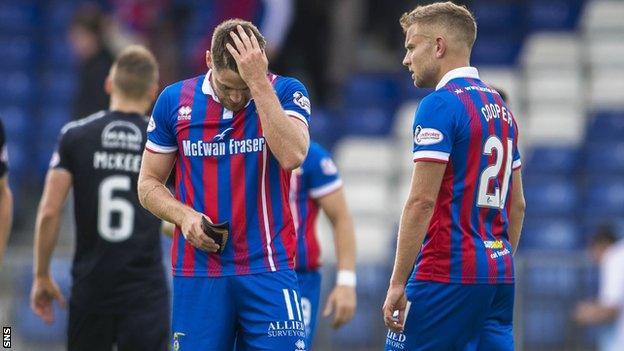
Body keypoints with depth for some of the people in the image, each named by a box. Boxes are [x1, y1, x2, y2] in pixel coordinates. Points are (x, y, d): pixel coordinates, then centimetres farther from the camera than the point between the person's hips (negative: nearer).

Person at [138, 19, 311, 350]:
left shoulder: (285, 92, -1)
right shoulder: (174, 100, 4)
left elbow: (292, 155, -21)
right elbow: (148, 183, 12)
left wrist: (258, 81, -22)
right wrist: (183, 215, -8)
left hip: (269, 271, -2)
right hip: (197, 273, 2)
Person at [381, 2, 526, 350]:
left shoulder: (440, 104, -10)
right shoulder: (500, 107, 16)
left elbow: (422, 201, -16)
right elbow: (517, 204, 20)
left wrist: (397, 283, -13)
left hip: (448, 274, -8)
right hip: (499, 273, 8)